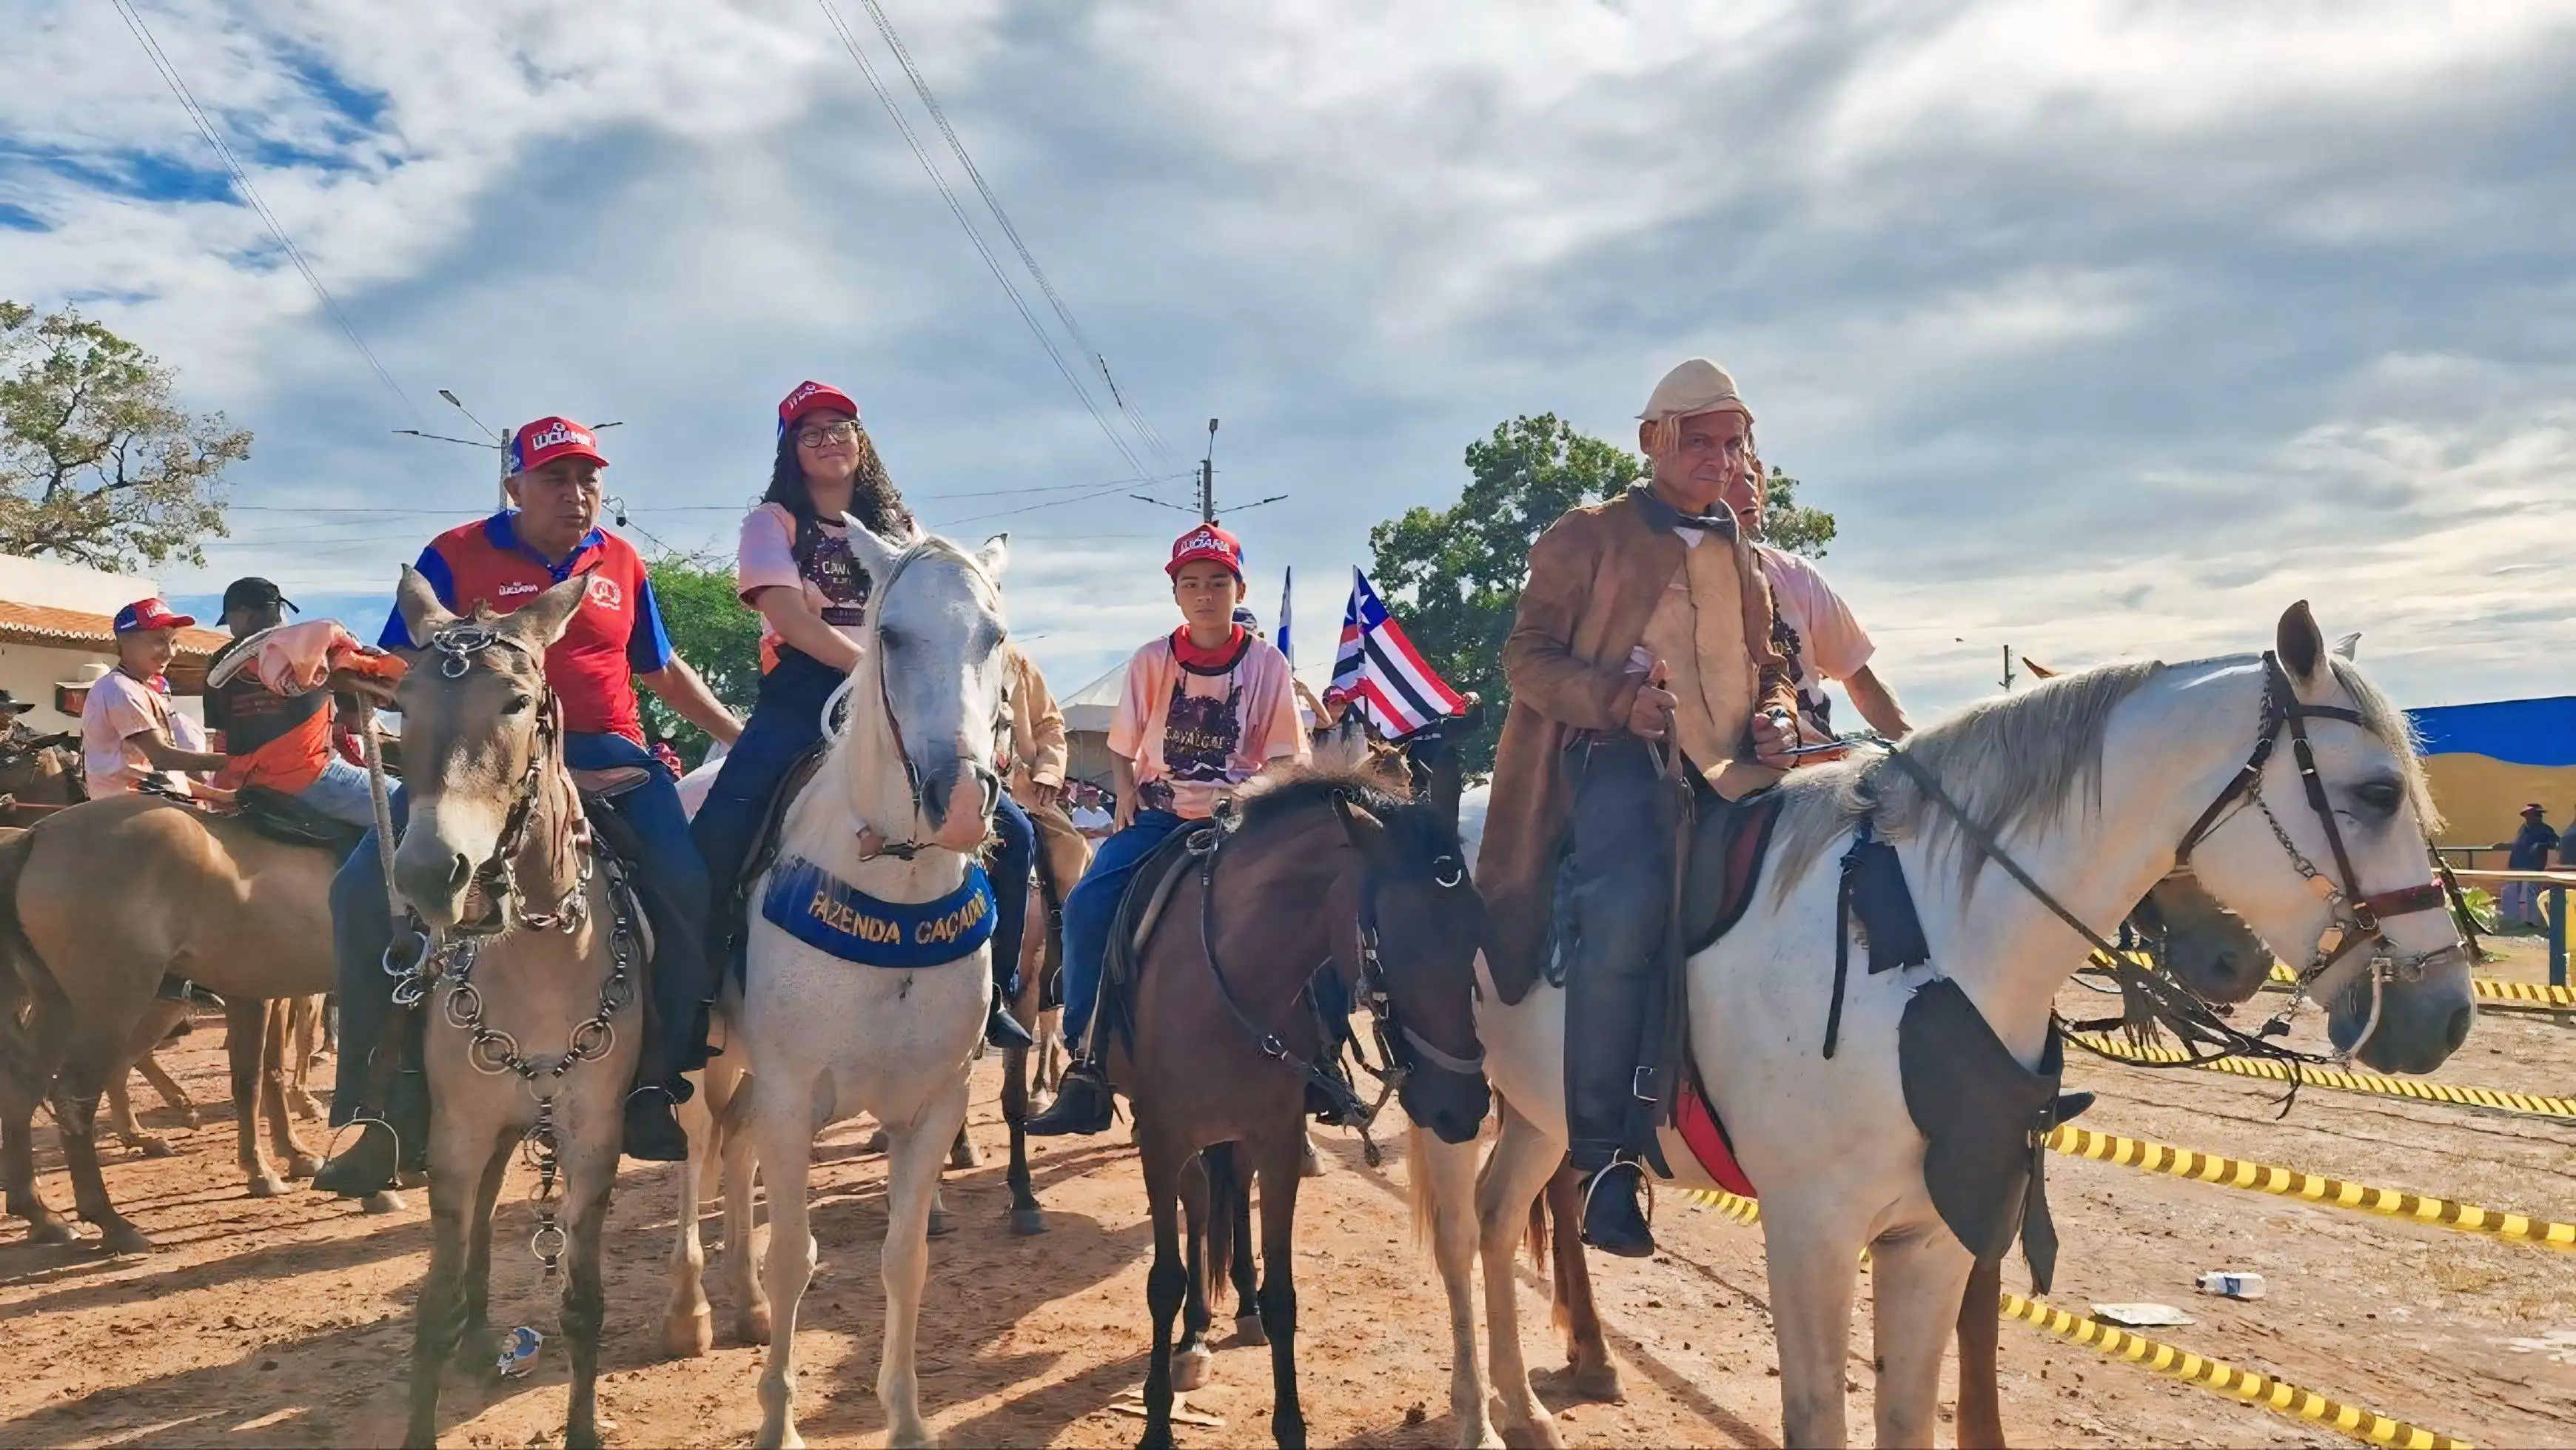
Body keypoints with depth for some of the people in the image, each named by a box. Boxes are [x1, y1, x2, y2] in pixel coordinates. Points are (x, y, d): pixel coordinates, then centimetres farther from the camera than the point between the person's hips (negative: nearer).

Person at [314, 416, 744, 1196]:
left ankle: (657, 1088, -7)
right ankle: (392, 1109, -5)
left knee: (693, 889, -22)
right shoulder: (456, 555, 4)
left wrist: (740, 735, 22)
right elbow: (400, 665, 4)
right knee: (365, 891, -16)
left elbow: (663, 670, 23)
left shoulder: (621, 563, 12)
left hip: (606, 754, 1)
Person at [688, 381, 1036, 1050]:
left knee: (1013, 830, -7)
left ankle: (993, 992, 6)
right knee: (719, 831, -29)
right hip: (801, 698, -3)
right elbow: (791, 621, -9)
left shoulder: (898, 528, 20)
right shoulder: (773, 522, 7)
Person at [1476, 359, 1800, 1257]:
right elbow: (1526, 656, 2)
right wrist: (1617, 697, -17)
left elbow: (1769, 666, 30)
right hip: (1618, 758, -5)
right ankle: (1603, 1152, -23)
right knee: (1628, 906, -33)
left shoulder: (1747, 559, 24)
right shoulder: (1587, 539, 8)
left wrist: (1776, 717, 5)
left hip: (1730, 769, 6)